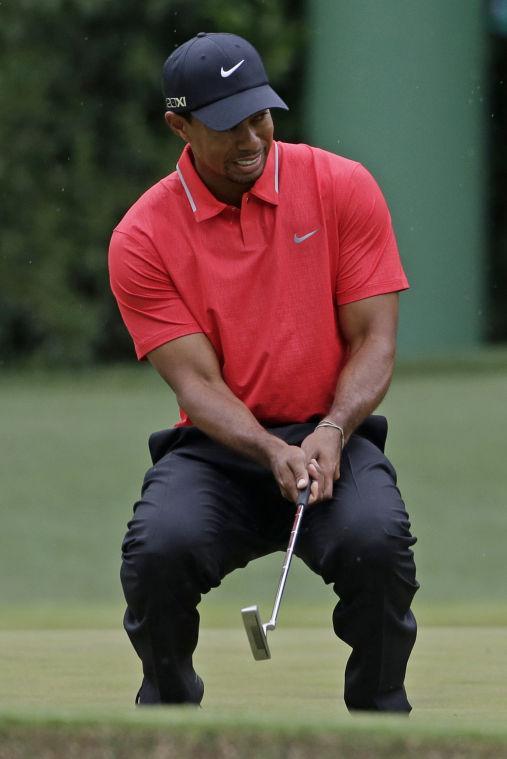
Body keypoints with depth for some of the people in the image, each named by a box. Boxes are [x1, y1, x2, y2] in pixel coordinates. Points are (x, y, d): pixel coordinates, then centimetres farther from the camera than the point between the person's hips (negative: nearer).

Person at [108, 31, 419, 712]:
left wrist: (332, 432, -21)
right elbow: (197, 382, -9)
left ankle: (380, 712, -5)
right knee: (158, 549, -31)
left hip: (332, 435, 0)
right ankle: (168, 704, 1)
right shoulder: (142, 239, -4)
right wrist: (272, 452, -27)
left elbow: (374, 341, -2)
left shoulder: (343, 189, -1)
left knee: (377, 543, -32)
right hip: (217, 450, 0)